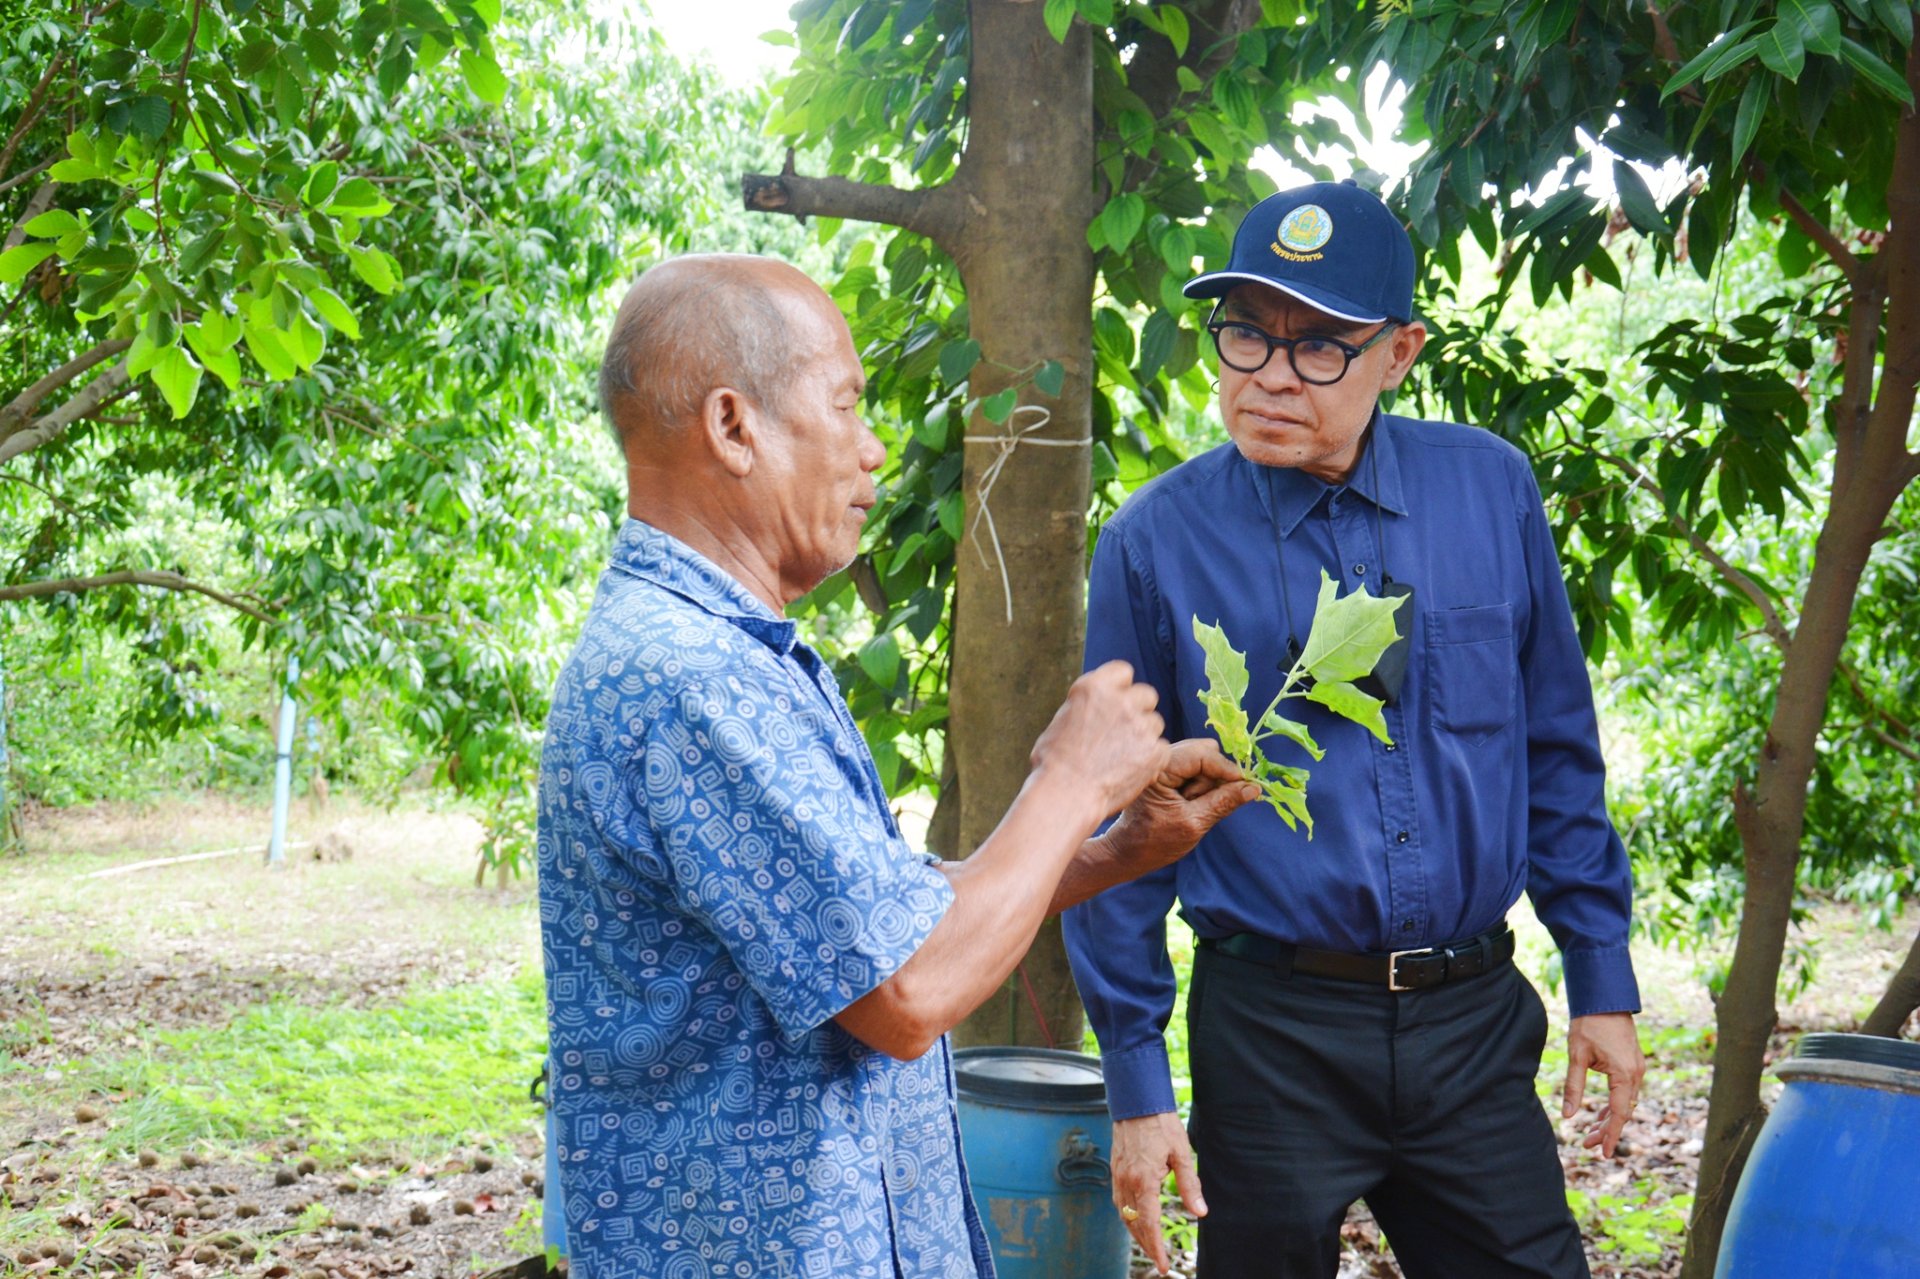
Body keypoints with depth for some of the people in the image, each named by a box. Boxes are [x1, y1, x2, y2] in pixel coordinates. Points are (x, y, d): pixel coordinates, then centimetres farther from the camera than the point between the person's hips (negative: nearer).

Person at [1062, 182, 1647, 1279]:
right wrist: (1137, 1083, -2)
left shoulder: (1490, 489, 1)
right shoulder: (1157, 542, -7)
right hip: (1271, 1038, -2)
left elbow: (1559, 753, 10)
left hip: (1476, 1023, 2)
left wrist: (1604, 980, 9)